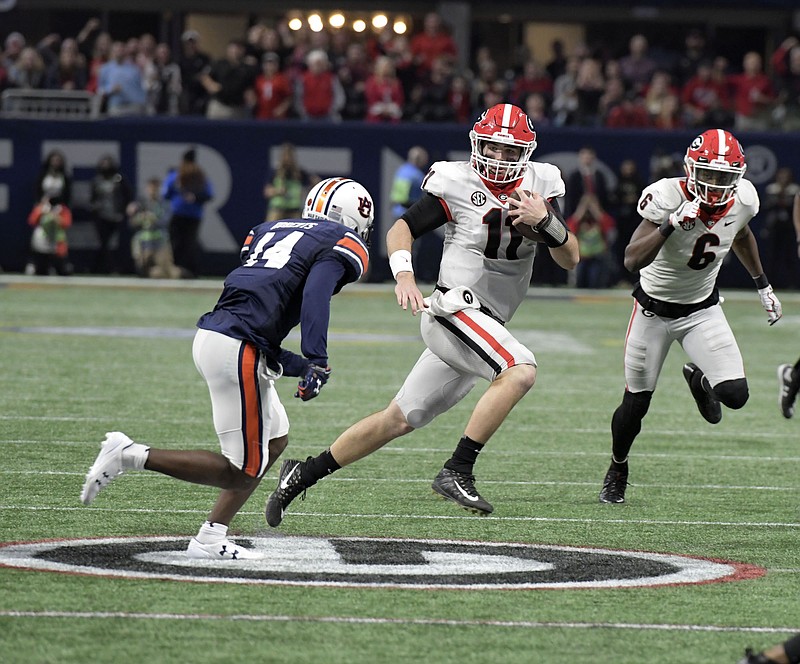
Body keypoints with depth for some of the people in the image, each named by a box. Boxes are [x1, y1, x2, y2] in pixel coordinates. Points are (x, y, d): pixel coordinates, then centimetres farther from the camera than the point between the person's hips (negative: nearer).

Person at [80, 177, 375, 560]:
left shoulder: (271, 230, 25)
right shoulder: (341, 245, 3)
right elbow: (315, 296, -18)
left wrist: (301, 366, 21)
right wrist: (317, 363, -26)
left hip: (209, 336, 9)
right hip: (238, 351, -9)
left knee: (275, 441, 21)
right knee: (244, 470, 0)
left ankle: (210, 539, 17)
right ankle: (131, 456, -4)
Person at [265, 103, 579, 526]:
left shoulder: (540, 186, 7)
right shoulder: (457, 184, -7)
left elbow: (569, 260, 4)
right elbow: (402, 229, -4)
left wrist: (545, 221, -15)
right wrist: (404, 275, -22)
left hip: (484, 329, 7)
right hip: (454, 311, -7)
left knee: (398, 420, 11)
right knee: (521, 369, -31)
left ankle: (303, 473, 21)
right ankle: (456, 473, -29)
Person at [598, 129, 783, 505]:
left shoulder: (742, 199, -14)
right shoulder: (667, 198, -29)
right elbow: (632, 260, -39)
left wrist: (762, 285, 18)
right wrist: (672, 224, -49)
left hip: (703, 310, 3)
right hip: (654, 309, -3)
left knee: (735, 396, -13)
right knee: (635, 404, 5)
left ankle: (700, 378, 24)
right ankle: (617, 470, 35)